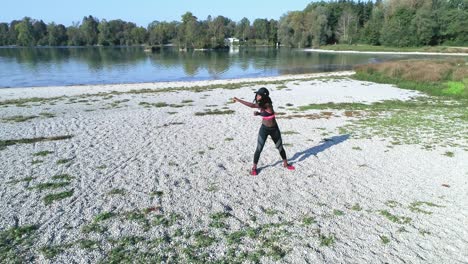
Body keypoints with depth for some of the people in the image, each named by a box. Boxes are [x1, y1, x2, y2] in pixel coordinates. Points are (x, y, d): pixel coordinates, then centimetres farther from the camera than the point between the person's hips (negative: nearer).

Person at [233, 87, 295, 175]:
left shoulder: (267, 104, -26)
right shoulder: (261, 105, -4)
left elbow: (252, 105, -36)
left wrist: (238, 100, -34)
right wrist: (258, 113, -11)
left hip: (274, 129, -4)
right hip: (264, 129, 4)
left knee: (280, 147, 14)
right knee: (259, 149, 0)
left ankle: (286, 163, 34)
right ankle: (254, 168, 12)